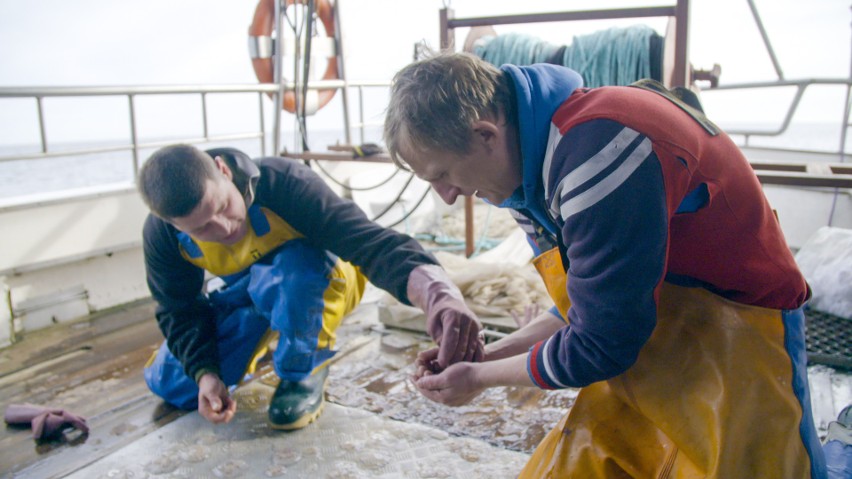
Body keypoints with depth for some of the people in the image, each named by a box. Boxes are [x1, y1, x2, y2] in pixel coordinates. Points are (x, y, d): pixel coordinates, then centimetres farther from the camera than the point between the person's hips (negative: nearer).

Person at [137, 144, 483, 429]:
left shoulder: (285, 182, -38)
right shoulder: (161, 235, -23)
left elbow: (369, 242, -51)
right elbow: (179, 311, -6)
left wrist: (438, 293, -69)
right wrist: (205, 374, -22)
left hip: (317, 280, -4)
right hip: (243, 292, 4)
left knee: (296, 265, -40)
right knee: (168, 381, -4)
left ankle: (304, 374, -11)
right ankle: (259, 347, 24)